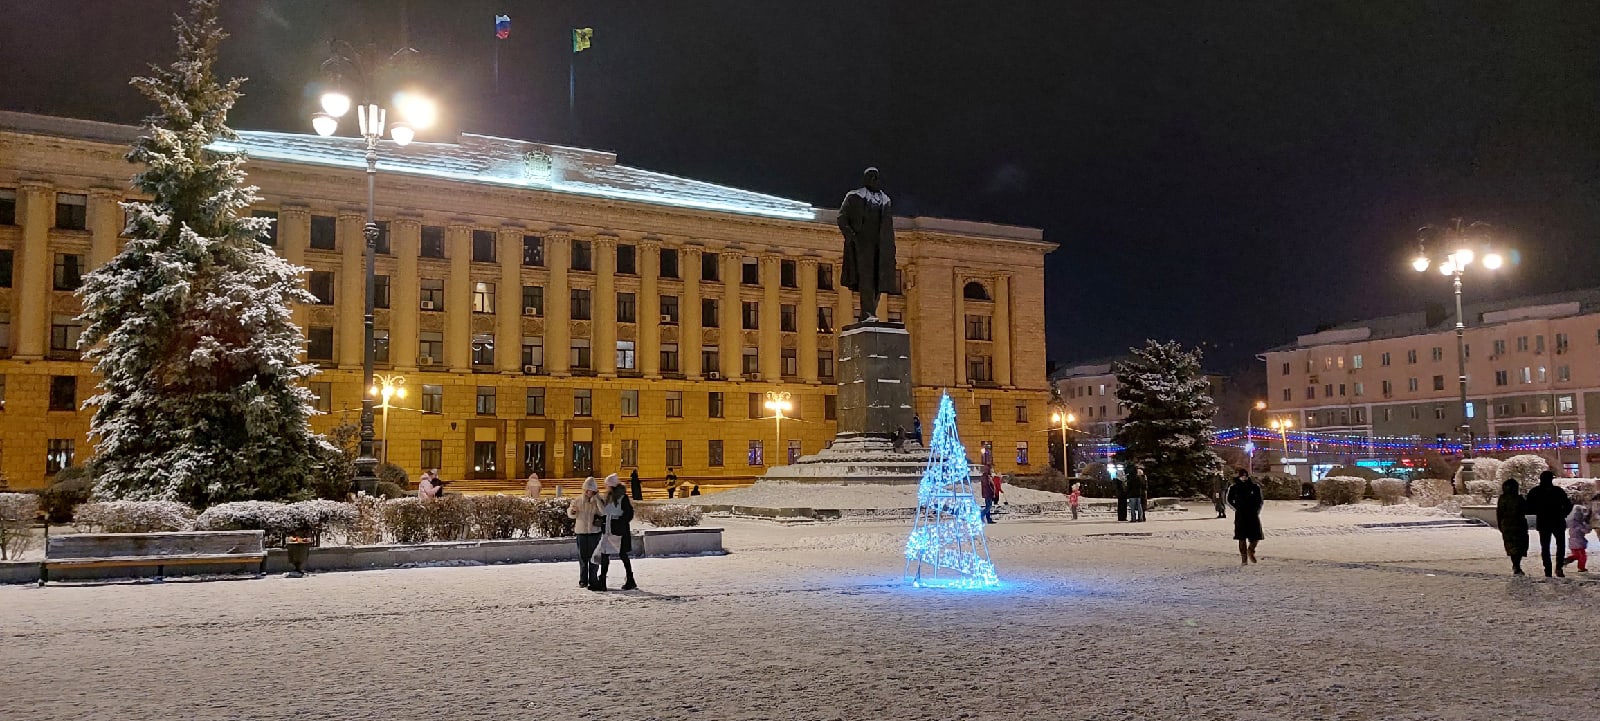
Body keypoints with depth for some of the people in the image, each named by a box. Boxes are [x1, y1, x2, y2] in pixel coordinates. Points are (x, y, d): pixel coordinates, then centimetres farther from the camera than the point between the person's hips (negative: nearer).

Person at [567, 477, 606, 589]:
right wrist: (572, 511, -12)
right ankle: (583, 581, 14)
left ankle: (593, 581, 7)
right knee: (582, 557, 7)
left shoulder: (598, 501, -3)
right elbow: (571, 515, 12)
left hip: (594, 532, -2)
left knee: (593, 557, 1)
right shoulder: (578, 500, 3)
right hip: (581, 531, 2)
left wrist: (597, 498, -20)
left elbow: (604, 512, -21)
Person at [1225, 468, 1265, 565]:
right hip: (1240, 516, -1)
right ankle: (1244, 558, 6)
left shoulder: (1255, 487, 3)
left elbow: (1260, 501, 11)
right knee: (1242, 538, -1)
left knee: (1256, 537, 1)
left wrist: (1257, 510, 1)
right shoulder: (1233, 488, 0)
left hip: (1253, 515, 1)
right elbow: (1229, 500, 9)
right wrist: (1237, 509, -2)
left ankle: (1251, 551, 30)